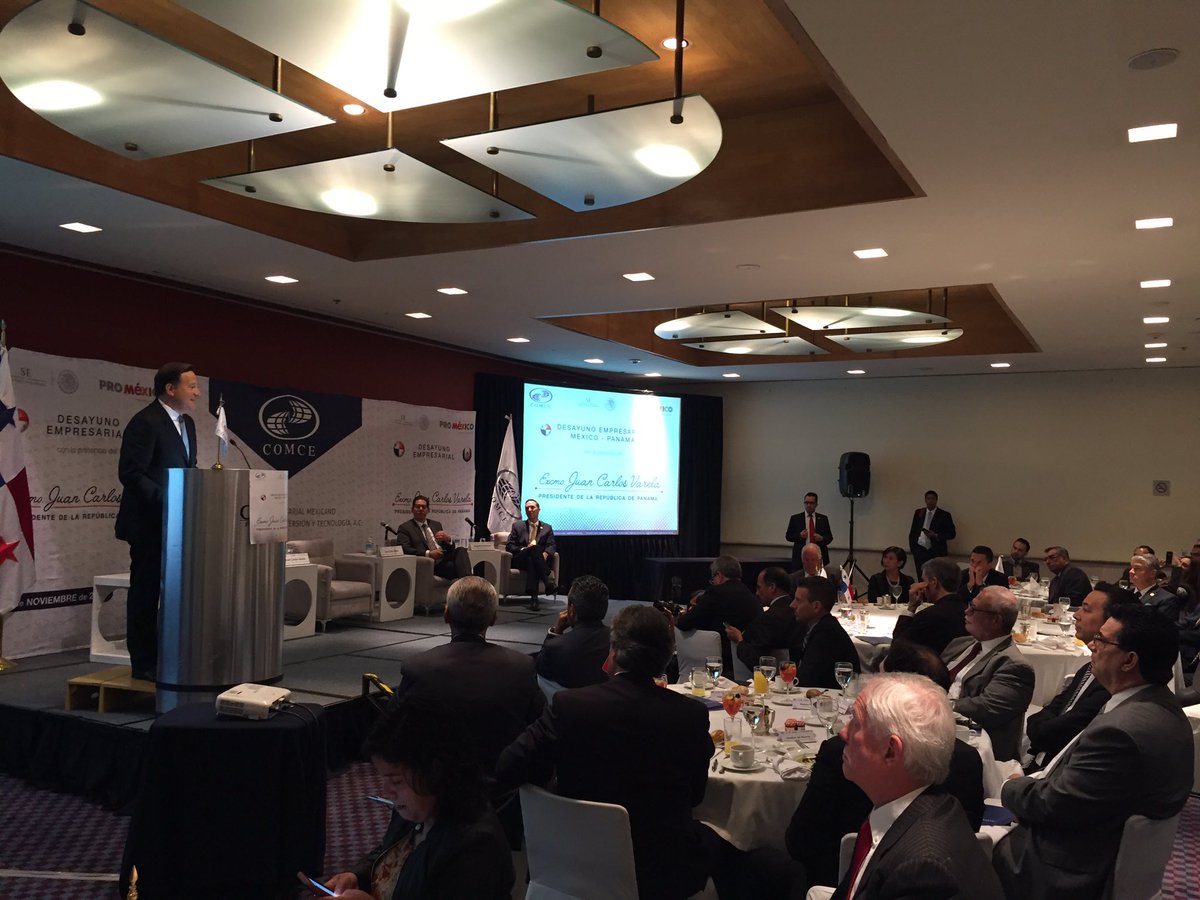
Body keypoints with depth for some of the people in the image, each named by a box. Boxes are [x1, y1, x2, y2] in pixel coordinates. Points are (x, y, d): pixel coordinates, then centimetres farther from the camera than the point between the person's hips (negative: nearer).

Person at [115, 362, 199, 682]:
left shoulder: (186, 422, 13)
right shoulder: (145, 422, -14)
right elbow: (130, 473, -19)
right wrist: (166, 500, -24)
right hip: (149, 524, -8)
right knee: (145, 592, 1)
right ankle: (144, 664, 11)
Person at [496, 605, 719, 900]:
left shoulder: (568, 705, -16)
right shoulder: (692, 714, -14)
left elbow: (506, 770, -11)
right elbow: (695, 795, 0)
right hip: (664, 871, -1)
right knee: (715, 842, 30)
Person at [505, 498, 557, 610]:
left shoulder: (547, 528, 20)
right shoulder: (517, 526, 19)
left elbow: (552, 546, 7)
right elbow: (509, 546, 10)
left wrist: (545, 554, -18)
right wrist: (524, 549, -11)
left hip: (540, 561, 0)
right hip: (520, 559, 0)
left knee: (531, 561, -40)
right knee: (535, 548, -35)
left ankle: (534, 597, -53)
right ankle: (549, 583, -46)